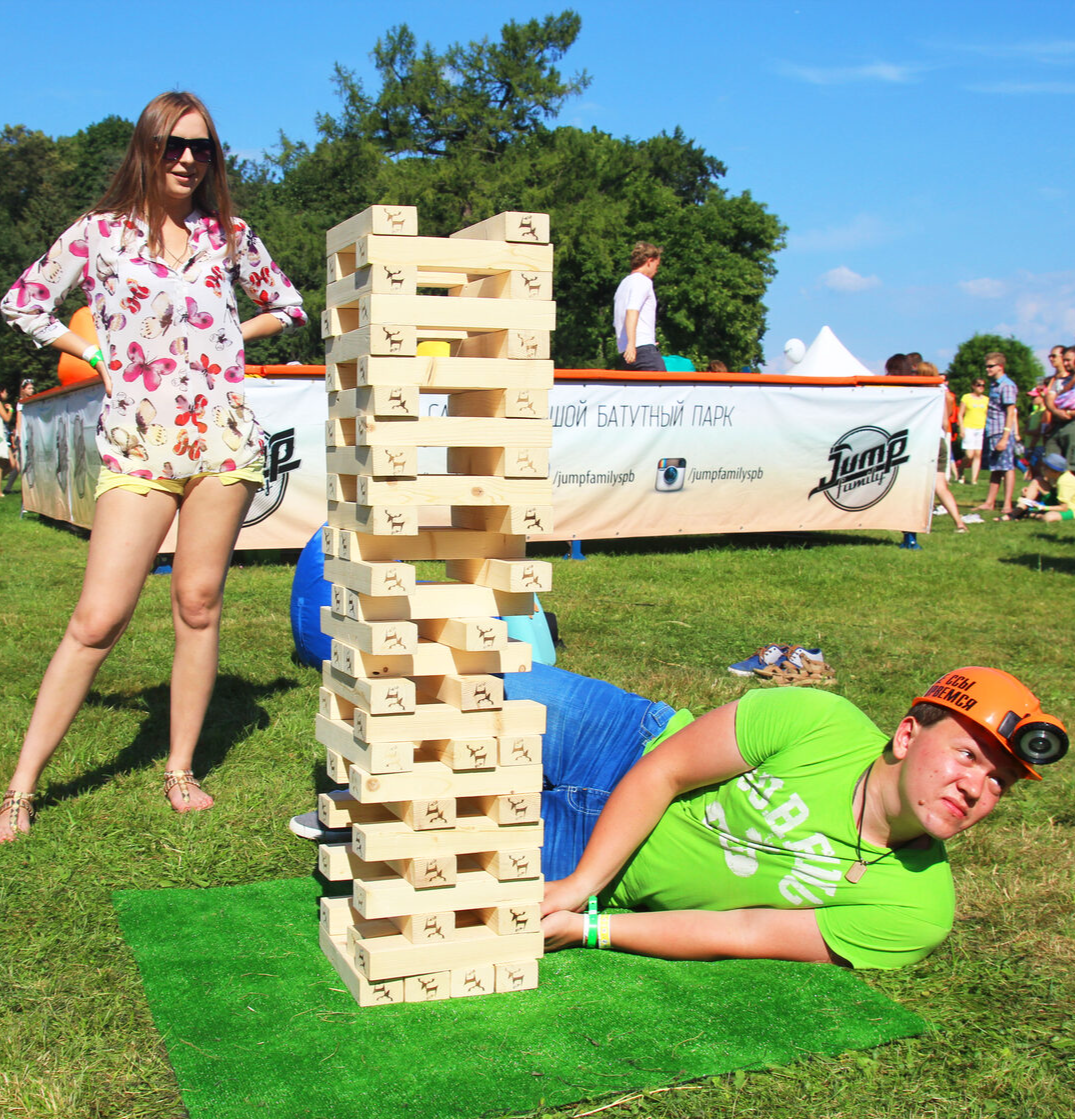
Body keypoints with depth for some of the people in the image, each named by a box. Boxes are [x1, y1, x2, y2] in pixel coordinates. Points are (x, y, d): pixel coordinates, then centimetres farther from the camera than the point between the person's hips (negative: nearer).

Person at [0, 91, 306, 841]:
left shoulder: (228, 235, 12)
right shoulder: (99, 233, 7)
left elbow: (288, 307, 23)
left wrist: (228, 337, 10)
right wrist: (96, 354, 6)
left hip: (221, 434, 2)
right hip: (138, 442, -2)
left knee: (199, 603, 3)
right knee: (98, 619, -7)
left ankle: (181, 770, 16)